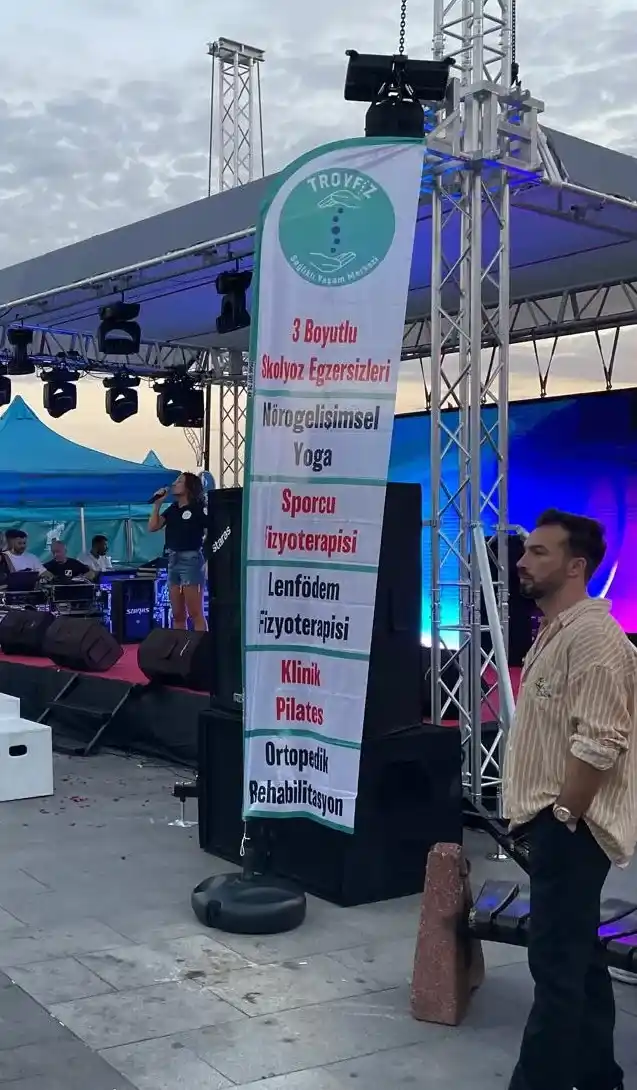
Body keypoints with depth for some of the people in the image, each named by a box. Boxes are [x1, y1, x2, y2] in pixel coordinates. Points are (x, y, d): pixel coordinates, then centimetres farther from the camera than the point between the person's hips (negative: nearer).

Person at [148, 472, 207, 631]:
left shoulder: (199, 508, -6)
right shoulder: (172, 509, 14)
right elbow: (152, 527, 7)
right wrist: (157, 504, 4)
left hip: (191, 560, -7)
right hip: (173, 561, 7)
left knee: (195, 614, -8)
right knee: (178, 615, 11)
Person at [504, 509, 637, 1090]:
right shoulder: (553, 632, 14)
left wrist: (560, 818, -18)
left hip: (570, 826, -10)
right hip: (554, 819, 10)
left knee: (557, 960, -4)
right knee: (577, 953, 19)